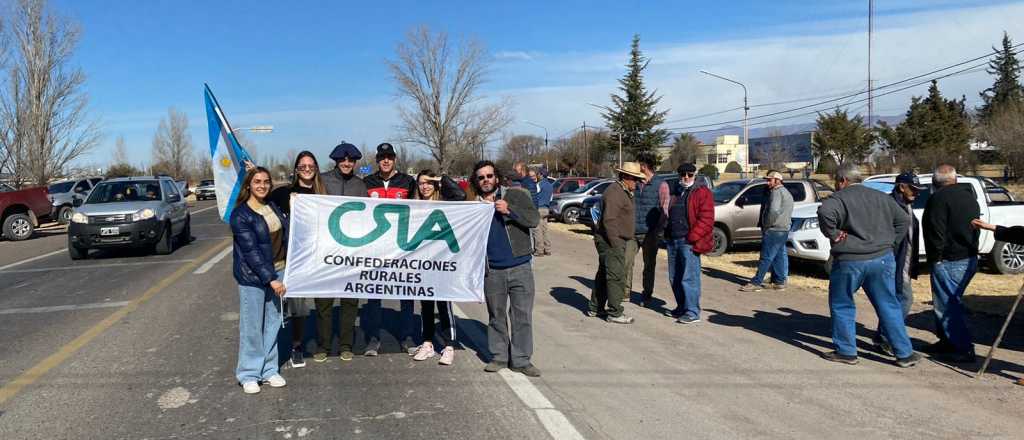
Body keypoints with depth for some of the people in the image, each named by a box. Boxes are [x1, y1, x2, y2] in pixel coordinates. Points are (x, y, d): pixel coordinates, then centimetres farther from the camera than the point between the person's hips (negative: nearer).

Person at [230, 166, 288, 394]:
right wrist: (270, 279, -18)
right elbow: (251, 251, -17)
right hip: (253, 276, -6)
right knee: (252, 325, 1)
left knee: (273, 322, 11)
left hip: (276, 272, 6)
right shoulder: (241, 215, -12)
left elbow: (285, 234, 17)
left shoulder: (272, 206, 8)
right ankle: (249, 374, 14)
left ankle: (269, 369, 23)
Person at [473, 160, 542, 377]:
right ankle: (499, 356, 24)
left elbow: (534, 219, -8)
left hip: (520, 267, -2)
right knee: (496, 316, 11)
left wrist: (509, 211, -17)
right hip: (492, 270, 2)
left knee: (522, 315, 1)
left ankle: (521, 360, 10)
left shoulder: (516, 195, 1)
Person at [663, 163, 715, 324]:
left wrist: (691, 237, -18)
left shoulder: (702, 193, -5)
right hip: (673, 241, 8)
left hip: (688, 242, -8)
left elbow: (706, 220, -13)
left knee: (689, 277, -8)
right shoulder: (676, 193, 18)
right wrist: (667, 234, 14)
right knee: (674, 278, 13)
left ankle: (693, 312, -4)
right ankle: (682, 307, 25)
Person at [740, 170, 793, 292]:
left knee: (766, 257, -8)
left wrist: (767, 225, -15)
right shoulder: (786, 192, 20)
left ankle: (756, 283, -6)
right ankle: (780, 282, 16)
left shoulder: (777, 192, -14)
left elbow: (774, 210, -27)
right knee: (780, 256, 12)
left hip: (774, 230, -10)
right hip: (783, 230, 10)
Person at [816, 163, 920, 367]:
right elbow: (903, 219, 19)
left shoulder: (840, 198, -8)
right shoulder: (881, 197, 13)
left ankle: (846, 351, 12)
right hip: (882, 259, 5)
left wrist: (833, 234, -16)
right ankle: (904, 353, 13)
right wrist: (890, 242, 16)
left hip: (849, 261, -5)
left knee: (842, 306, 10)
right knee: (889, 306, 11)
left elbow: (825, 212, -29)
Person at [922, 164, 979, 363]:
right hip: (970, 258, 9)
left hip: (949, 262, -9)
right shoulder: (969, 196, 15)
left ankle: (964, 349, -3)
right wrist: (969, 249, 21)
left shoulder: (939, 198, -14)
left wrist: (936, 256, -11)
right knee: (951, 302, 19)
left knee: (947, 305, -3)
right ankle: (947, 341, 26)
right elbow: (974, 227, 20)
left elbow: (937, 232, -20)